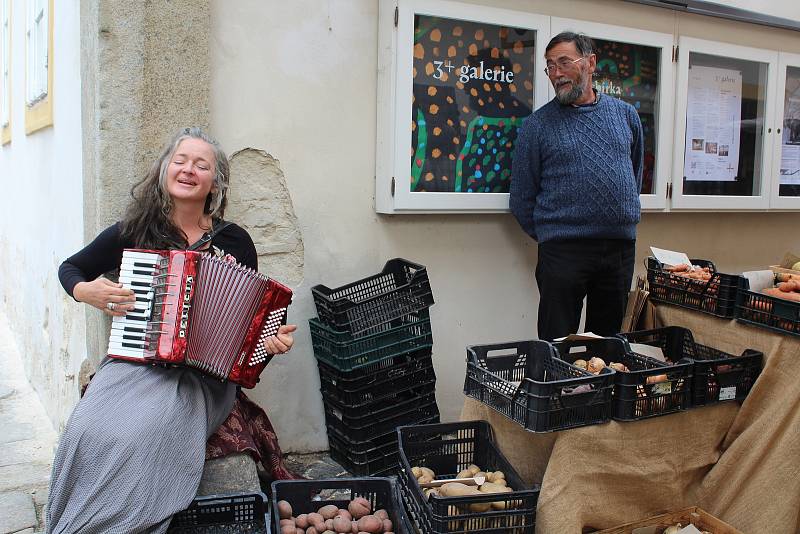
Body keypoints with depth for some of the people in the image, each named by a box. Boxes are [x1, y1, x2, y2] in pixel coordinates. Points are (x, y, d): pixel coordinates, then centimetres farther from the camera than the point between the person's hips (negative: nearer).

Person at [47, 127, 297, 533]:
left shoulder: (234, 240, 3)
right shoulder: (133, 231, 5)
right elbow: (69, 268, 20)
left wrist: (272, 338, -8)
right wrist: (87, 292, -1)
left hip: (203, 374, -2)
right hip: (133, 360, 2)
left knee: (140, 435, -30)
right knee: (87, 431, -26)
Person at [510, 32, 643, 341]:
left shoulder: (625, 115, 10)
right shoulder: (537, 124, 0)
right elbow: (522, 199, 2)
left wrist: (624, 217, 16)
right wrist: (548, 236, 3)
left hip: (621, 248, 4)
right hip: (563, 251, -3)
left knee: (609, 340, 15)